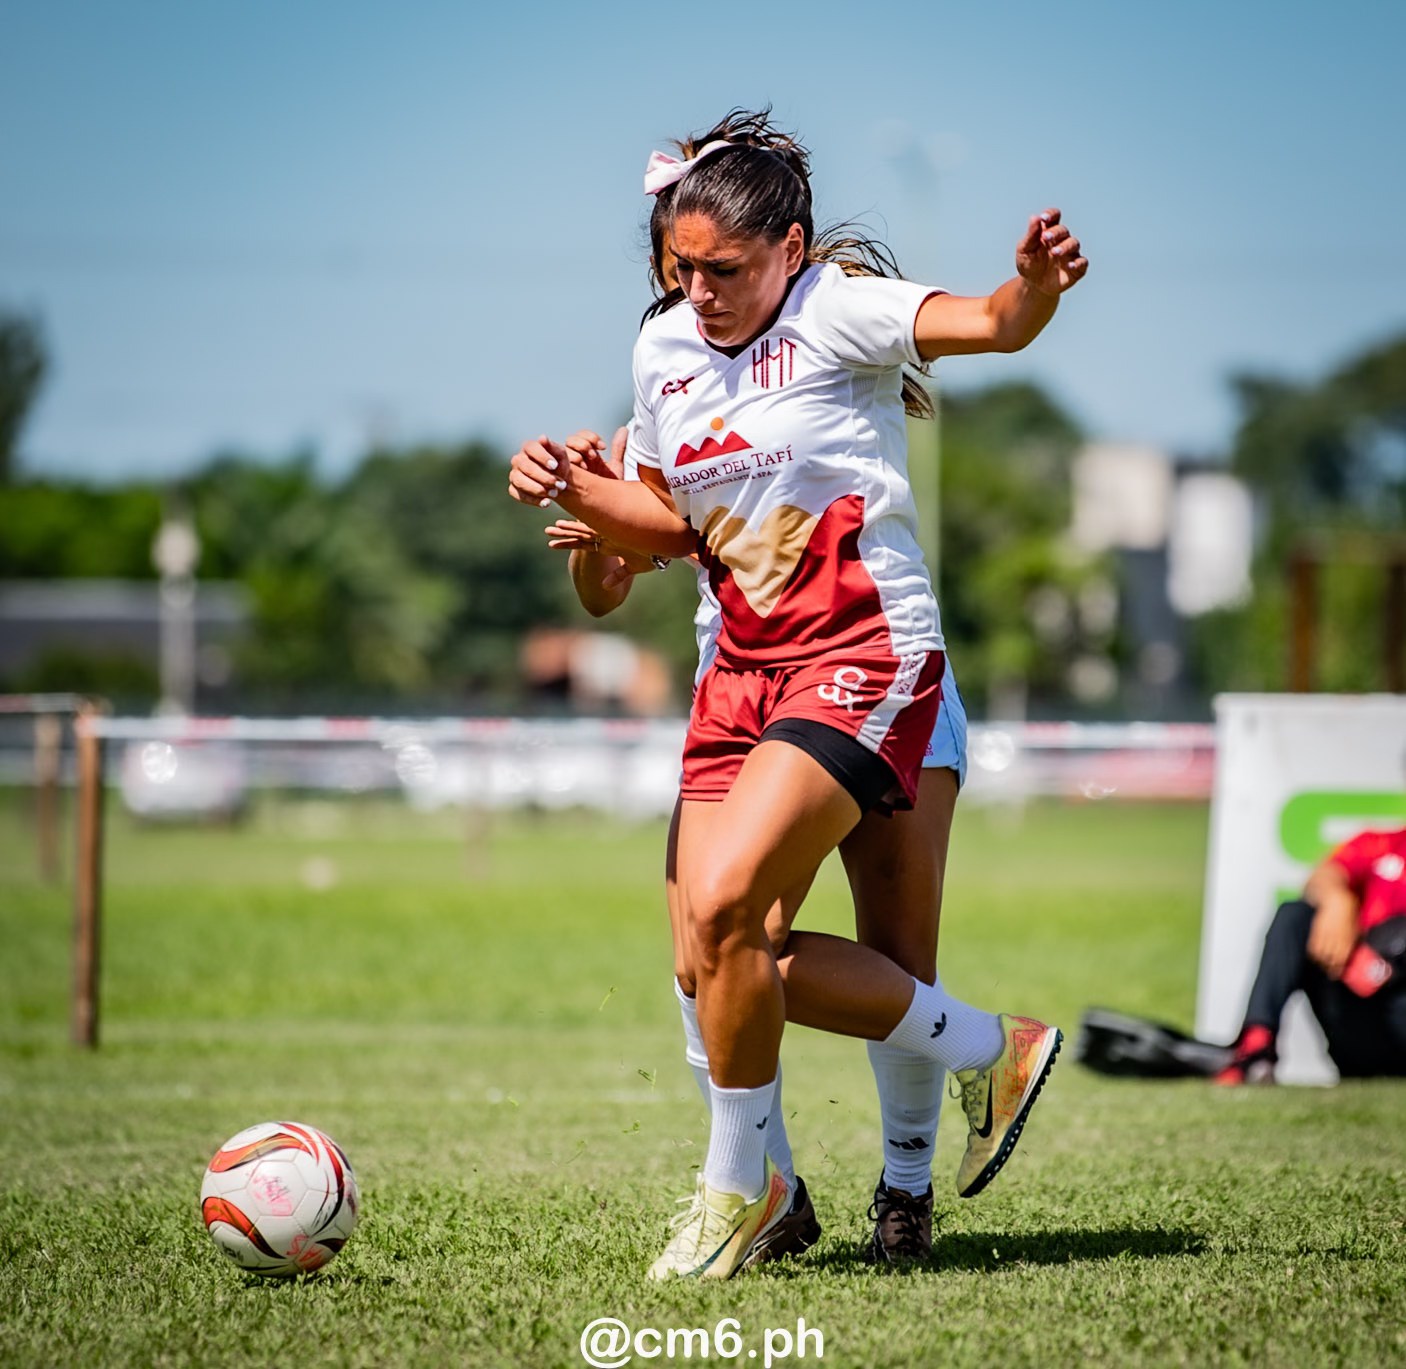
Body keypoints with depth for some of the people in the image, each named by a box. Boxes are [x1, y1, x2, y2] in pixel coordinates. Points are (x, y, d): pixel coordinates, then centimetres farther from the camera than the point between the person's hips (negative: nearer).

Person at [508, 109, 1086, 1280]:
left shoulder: (836, 315, -11)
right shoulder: (662, 350, 9)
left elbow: (990, 325, -26)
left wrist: (1036, 283, -48)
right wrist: (572, 490, 1)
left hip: (864, 658, -8)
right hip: (746, 667, 8)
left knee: (722, 907, -22)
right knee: (719, 961, 2)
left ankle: (736, 1191, -1)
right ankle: (989, 1050, 21)